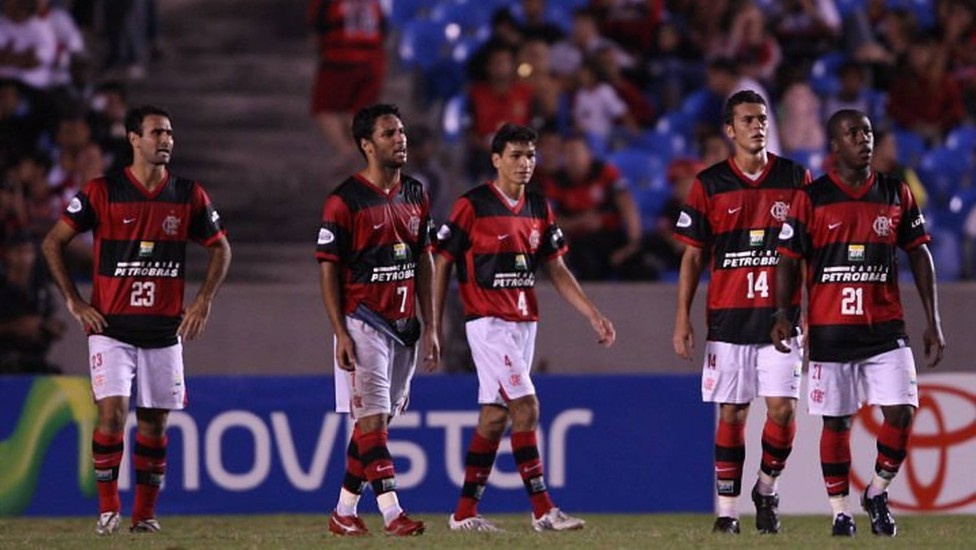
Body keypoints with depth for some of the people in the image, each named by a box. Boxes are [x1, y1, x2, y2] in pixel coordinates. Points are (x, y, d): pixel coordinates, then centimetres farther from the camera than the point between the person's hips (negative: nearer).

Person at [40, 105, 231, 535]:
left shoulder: (189, 196, 4)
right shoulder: (102, 192, -4)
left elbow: (220, 249, 17)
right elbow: (53, 243, 2)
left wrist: (203, 302, 6)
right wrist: (74, 302, -2)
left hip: (165, 330, 3)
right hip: (111, 327, -3)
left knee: (154, 422, 5)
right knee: (113, 412, -15)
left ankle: (145, 513, 15)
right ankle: (108, 508, -4)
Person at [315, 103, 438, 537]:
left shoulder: (415, 195, 10)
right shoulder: (345, 201, -9)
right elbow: (328, 269, -9)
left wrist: (430, 326, 10)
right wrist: (341, 334, -15)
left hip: (404, 326, 7)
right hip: (363, 325, -7)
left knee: (374, 420, 10)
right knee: (372, 418, -11)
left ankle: (344, 513, 17)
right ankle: (392, 513, -17)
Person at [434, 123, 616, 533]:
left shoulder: (539, 209, 10)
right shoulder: (473, 206, -9)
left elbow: (557, 270, 15)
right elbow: (441, 264, -5)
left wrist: (593, 315, 7)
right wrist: (435, 326, -7)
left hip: (524, 323, 7)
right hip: (489, 324, -7)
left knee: (495, 417, 8)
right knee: (526, 408, -14)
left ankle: (465, 513, 14)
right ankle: (542, 510, -13)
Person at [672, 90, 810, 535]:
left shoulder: (795, 179, 6)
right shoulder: (709, 185, 3)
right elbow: (693, 255, 6)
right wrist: (683, 318, 1)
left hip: (780, 315, 0)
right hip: (728, 317, 0)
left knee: (782, 408, -9)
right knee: (731, 413, 1)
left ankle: (766, 489, 14)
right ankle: (727, 510, 7)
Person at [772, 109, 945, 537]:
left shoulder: (896, 195, 7)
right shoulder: (812, 198, 0)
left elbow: (919, 255, 10)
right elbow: (788, 259, 2)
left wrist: (932, 321, 6)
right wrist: (782, 315, -10)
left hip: (885, 326, 2)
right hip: (830, 329, -2)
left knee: (901, 412, -9)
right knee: (836, 421, 2)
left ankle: (877, 493, 13)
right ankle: (840, 510, 13)